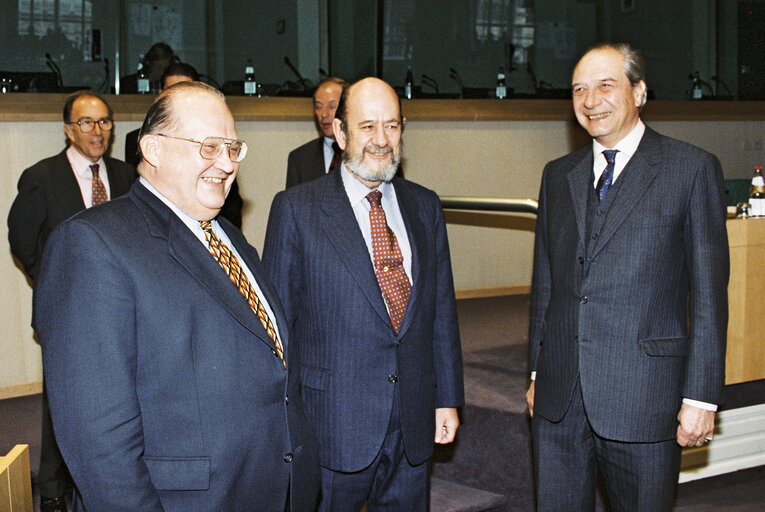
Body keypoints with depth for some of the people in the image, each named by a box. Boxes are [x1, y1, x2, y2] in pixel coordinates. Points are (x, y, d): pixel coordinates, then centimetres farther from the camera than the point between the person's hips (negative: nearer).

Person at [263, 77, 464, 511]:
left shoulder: (425, 206, 9)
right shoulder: (296, 210, -6)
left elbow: (442, 308, 11)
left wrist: (448, 398, 9)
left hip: (414, 426, 4)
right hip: (333, 426, -4)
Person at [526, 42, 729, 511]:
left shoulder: (692, 169, -3)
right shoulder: (558, 175, 12)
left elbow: (709, 292, -6)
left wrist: (701, 397, -9)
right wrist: (538, 371, 15)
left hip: (643, 398, -4)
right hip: (559, 399, 5)